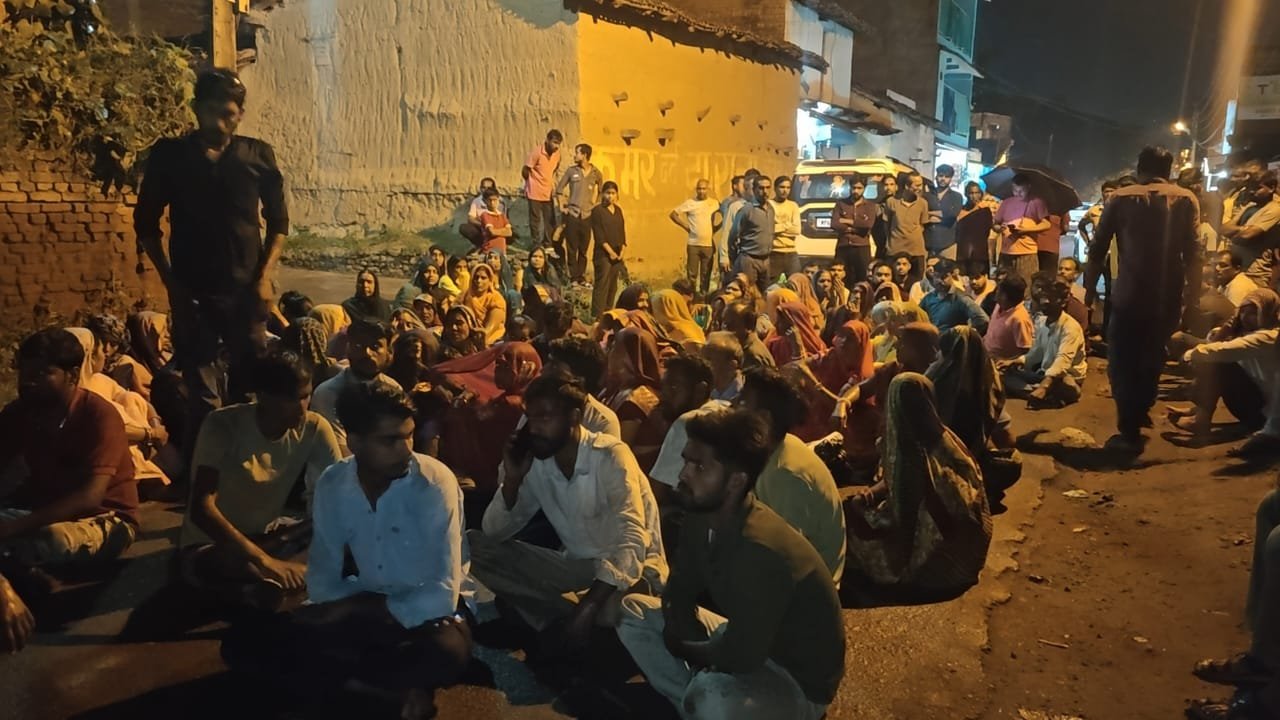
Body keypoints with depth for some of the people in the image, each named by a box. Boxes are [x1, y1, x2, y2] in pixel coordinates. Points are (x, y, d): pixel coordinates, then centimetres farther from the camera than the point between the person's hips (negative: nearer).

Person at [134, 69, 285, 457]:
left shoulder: (258, 155, 3)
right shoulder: (169, 155, 2)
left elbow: (278, 221, 8)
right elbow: (146, 223, 7)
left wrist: (265, 275, -3)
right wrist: (170, 280, -1)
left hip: (246, 290, 1)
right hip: (192, 291, -1)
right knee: (204, 400, 1)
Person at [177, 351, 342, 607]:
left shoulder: (314, 428, -14)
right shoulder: (223, 425, -23)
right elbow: (201, 508, -29)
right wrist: (264, 560, -40)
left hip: (269, 535, 5)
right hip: (210, 543, -4)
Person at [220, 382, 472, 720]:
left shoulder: (435, 482, -19)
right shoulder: (331, 485, -5)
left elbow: (442, 594, -21)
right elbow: (323, 580, -1)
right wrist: (352, 610, -20)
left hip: (426, 608, -5)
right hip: (363, 607, 5)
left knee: (444, 654, -40)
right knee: (245, 641, -12)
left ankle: (342, 671, -10)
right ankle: (402, 682, -15)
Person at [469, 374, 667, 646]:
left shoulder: (611, 456, -20)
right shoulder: (535, 463, -3)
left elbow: (632, 541, -31)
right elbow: (494, 534, 1)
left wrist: (587, 608, -41)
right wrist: (512, 479, -17)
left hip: (629, 569, -5)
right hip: (576, 567, 6)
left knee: (611, 609, -42)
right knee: (476, 545, -9)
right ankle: (568, 613, -13)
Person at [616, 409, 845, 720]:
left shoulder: (760, 551, -34)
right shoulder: (701, 520, -8)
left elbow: (740, 657, -31)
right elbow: (680, 591, 5)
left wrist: (684, 649, -12)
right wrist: (685, 638, -15)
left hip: (799, 681, -8)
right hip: (744, 640, 8)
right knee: (632, 609, 4)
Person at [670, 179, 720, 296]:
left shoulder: (714, 204, 6)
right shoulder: (690, 203, 0)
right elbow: (673, 214, 2)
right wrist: (685, 226, -2)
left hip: (709, 245, 2)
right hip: (693, 244, -2)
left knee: (706, 275, 6)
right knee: (691, 274, -1)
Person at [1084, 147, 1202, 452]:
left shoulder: (1122, 198, 3)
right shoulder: (1186, 199, 5)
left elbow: (1097, 249, 1)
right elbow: (1193, 253, -3)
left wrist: (1090, 289, 10)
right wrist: (1191, 296, 1)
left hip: (1130, 294, -2)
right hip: (1168, 297, 3)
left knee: (1123, 362, 7)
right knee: (1152, 357, 23)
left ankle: (1130, 432, 5)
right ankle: (1140, 412, 37)